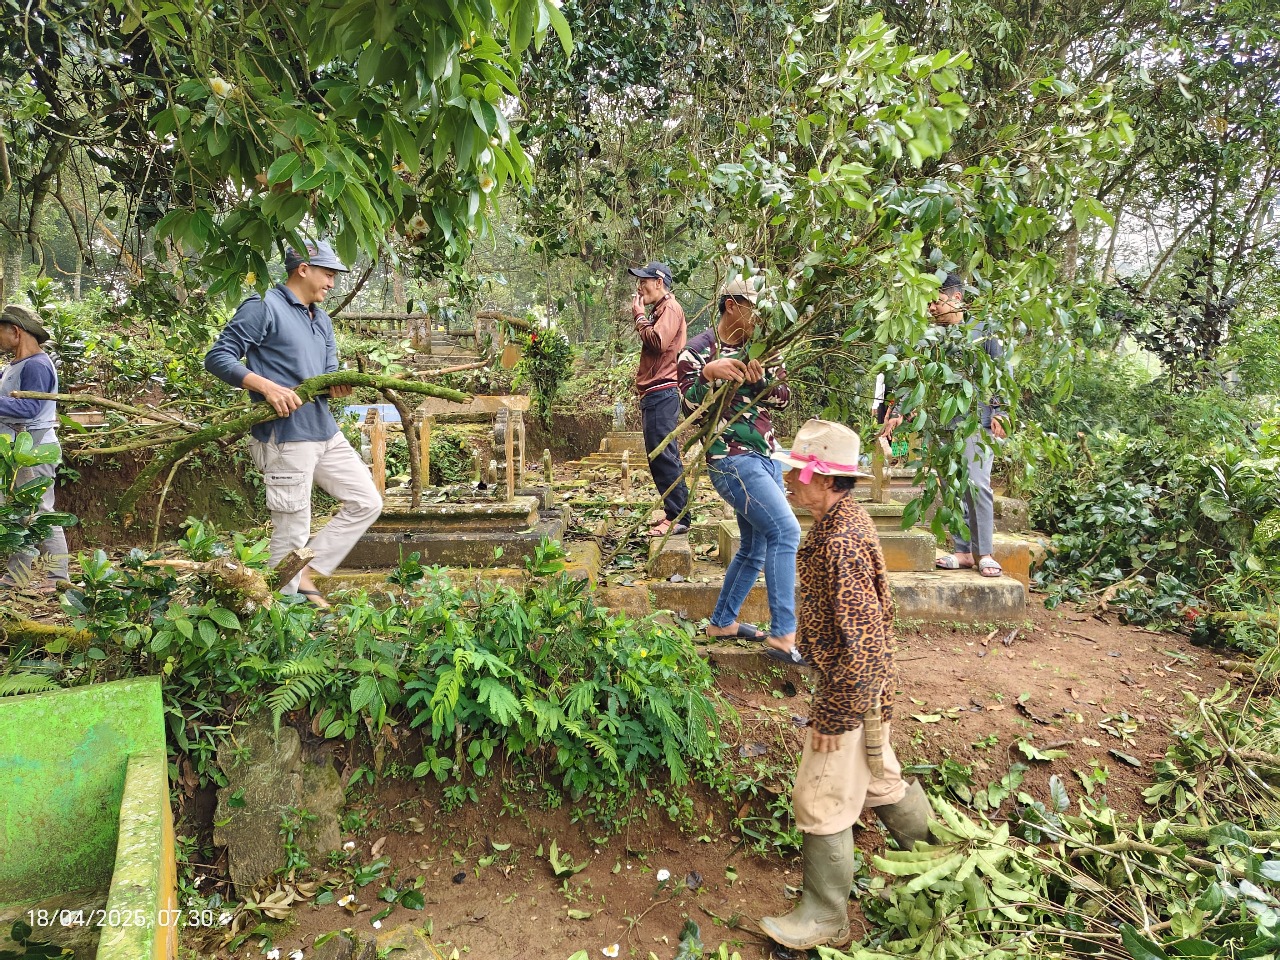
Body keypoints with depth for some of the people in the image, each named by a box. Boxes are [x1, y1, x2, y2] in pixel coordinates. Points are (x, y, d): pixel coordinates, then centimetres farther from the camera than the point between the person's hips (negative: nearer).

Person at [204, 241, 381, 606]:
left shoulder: (322, 320, 21)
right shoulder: (263, 307, -6)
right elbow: (218, 358, -11)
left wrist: (339, 385, -6)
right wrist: (267, 386, -23)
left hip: (326, 432, 9)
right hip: (285, 437, -9)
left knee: (366, 502, 10)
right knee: (292, 533, -4)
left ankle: (307, 575, 16)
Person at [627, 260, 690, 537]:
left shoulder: (670, 308, -7)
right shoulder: (659, 310, 23)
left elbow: (656, 342, -22)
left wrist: (639, 315, -11)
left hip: (662, 393, -11)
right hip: (655, 394, 11)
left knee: (663, 457, -12)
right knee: (660, 458, 13)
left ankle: (678, 517, -10)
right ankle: (674, 513, 19)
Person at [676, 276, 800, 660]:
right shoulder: (698, 350, -5)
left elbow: (782, 398, 3)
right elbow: (688, 405, -14)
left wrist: (761, 379, -17)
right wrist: (708, 373, -30)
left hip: (766, 457, 8)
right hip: (732, 459, -8)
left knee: (755, 548, 15)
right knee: (785, 530, -21)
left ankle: (722, 622, 31)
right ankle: (783, 636, -20)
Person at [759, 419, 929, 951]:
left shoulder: (841, 542, -28)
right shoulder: (845, 519, 4)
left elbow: (860, 642, -27)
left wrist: (833, 715, -21)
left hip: (850, 692, -10)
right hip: (868, 686, 10)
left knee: (822, 802, 3)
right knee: (878, 777, 25)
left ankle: (824, 918, 20)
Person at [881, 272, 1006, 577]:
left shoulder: (982, 331, 3)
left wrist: (998, 413, -8)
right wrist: (898, 413, 1)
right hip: (941, 423, 4)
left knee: (977, 484, -14)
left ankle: (985, 553, -6)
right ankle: (963, 551, 12)